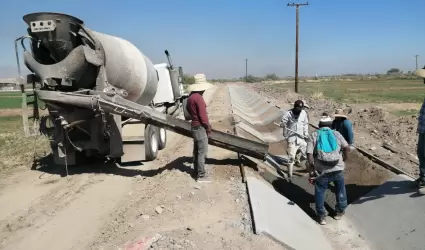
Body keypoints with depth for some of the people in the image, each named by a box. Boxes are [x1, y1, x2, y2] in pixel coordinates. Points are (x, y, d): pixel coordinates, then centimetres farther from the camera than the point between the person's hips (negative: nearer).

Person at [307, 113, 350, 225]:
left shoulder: (314, 135, 4)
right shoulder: (336, 134, 7)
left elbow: (309, 153, -7)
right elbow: (347, 148, -6)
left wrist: (311, 168, -1)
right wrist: (344, 159, 9)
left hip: (322, 171, -1)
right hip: (338, 169, 2)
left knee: (320, 192, 14)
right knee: (340, 190, 24)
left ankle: (321, 216, 19)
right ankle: (340, 211, 38)